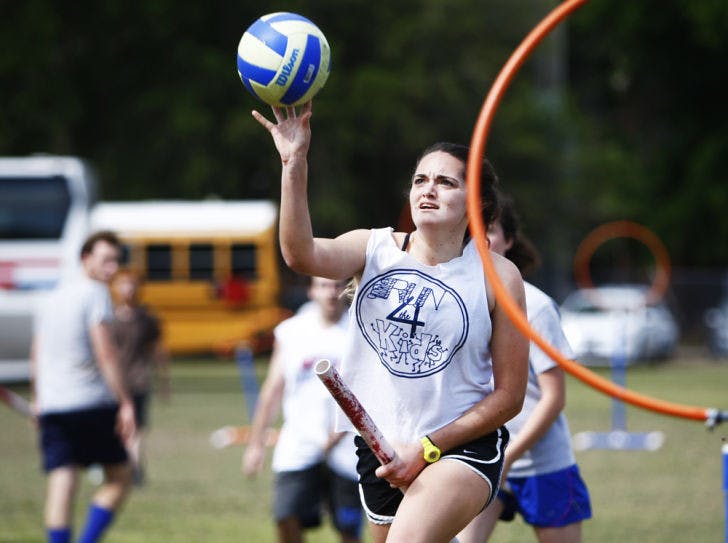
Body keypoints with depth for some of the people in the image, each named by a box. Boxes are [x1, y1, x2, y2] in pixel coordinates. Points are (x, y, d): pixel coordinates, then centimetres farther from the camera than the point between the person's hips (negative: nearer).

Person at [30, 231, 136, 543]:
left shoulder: (53, 297, 18)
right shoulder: (95, 293, -5)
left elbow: (36, 356, 24)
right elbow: (104, 352, -14)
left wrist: (38, 401, 36)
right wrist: (125, 403, -14)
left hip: (51, 408, 6)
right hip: (90, 403, -6)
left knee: (61, 484, 0)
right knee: (120, 477, 7)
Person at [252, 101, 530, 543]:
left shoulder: (497, 276, -7)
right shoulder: (374, 249, 0)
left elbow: (509, 395, -6)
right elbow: (302, 254, -22)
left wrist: (427, 449, -14)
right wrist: (294, 165, -34)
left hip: (465, 445, -4)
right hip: (382, 448, 4)